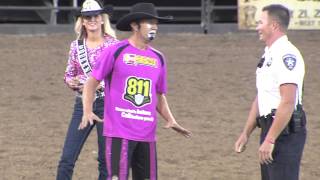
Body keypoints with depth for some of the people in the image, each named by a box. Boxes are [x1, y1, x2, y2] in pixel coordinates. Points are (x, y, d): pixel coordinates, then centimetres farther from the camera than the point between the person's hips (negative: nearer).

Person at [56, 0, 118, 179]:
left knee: (106, 160, 3)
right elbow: (69, 74, 14)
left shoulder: (113, 45, -4)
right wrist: (71, 82, -8)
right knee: (67, 159, -2)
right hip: (82, 104, 3)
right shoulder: (76, 46, 6)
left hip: (106, 104, -3)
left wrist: (99, 85, -18)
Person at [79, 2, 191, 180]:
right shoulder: (115, 52, -4)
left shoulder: (158, 58, 12)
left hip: (147, 135, 6)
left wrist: (170, 120, 5)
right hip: (119, 132, -6)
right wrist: (87, 112, -14)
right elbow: (91, 83, 0)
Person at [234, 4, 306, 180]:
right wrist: (246, 133, 22)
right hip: (270, 128, 10)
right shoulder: (268, 54, 16)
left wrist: (270, 140, -23)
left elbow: (288, 102, -23)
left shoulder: (286, 55, -16)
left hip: (285, 131, -10)